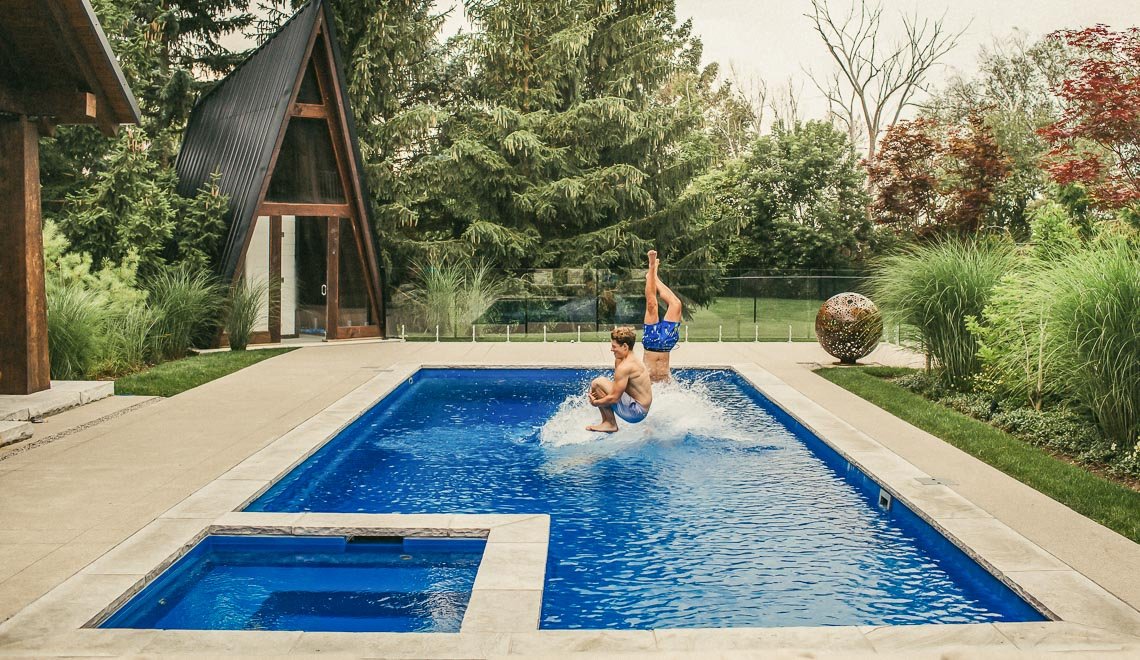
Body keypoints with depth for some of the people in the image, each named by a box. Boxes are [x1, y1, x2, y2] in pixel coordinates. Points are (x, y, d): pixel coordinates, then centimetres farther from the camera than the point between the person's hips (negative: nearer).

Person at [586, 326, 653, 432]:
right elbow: (617, 386, 13)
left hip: (636, 412, -11)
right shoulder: (633, 359, 9)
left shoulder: (625, 367, -22)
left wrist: (595, 402, -5)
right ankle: (607, 422, 14)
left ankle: (610, 424, -6)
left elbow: (614, 398, -21)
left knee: (598, 383, -16)